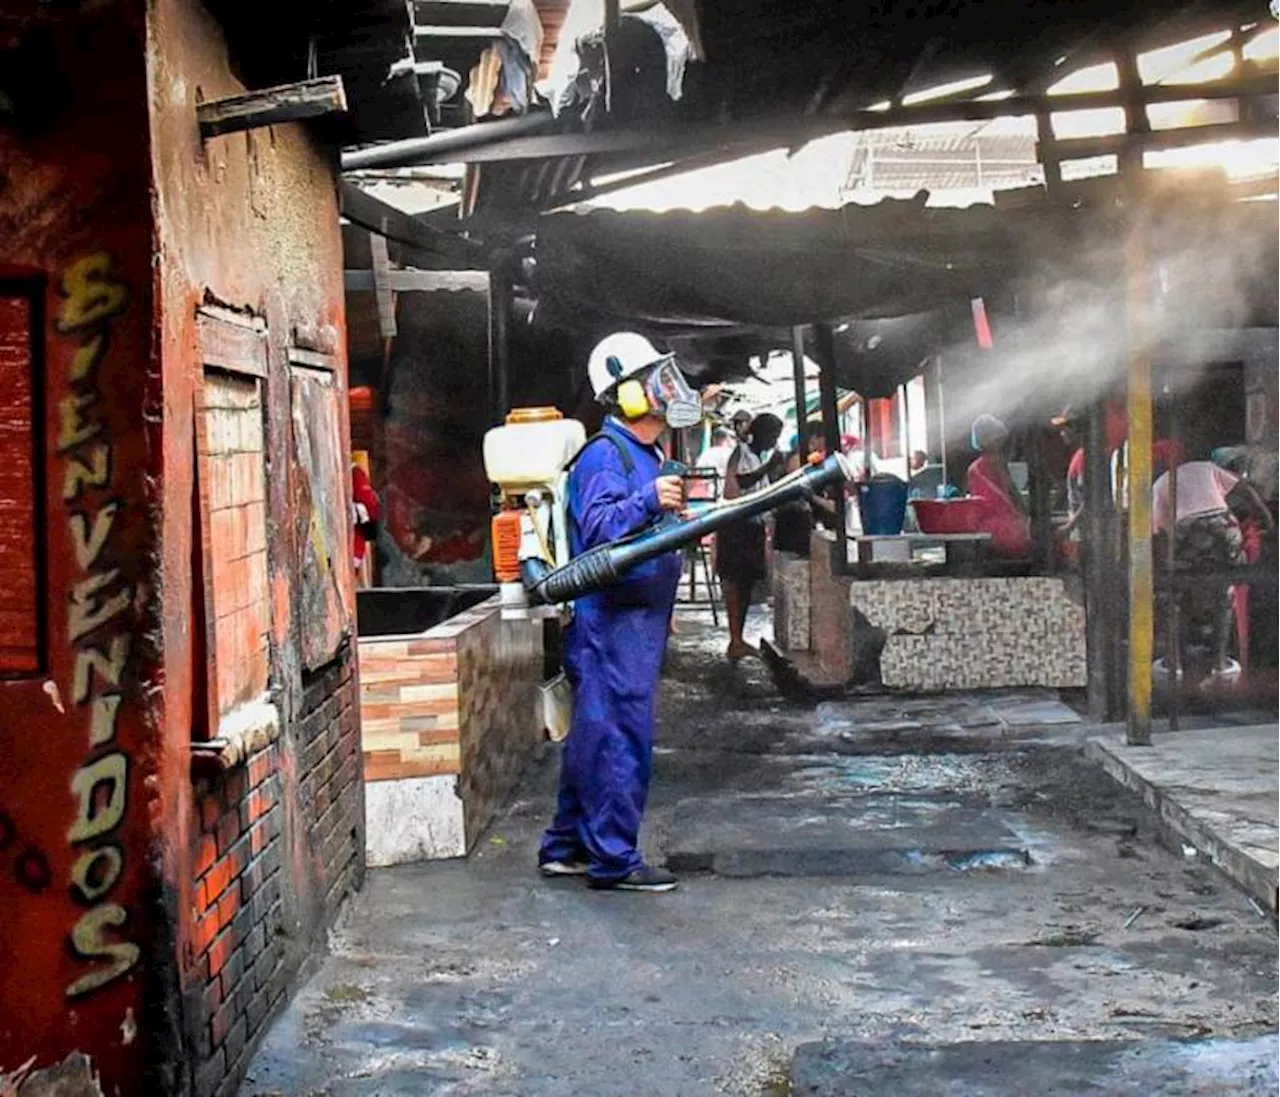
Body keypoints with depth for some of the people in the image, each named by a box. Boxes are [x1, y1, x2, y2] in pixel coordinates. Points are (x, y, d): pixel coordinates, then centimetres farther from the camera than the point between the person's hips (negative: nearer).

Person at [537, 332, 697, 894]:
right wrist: (648, 502, -39)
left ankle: (566, 847, 22)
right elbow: (599, 526, -27)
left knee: (594, 735, 14)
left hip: (638, 617, 10)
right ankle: (613, 858, -2)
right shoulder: (604, 455, -13)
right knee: (620, 736, -8)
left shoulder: (647, 456, 19)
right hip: (611, 620, -10)